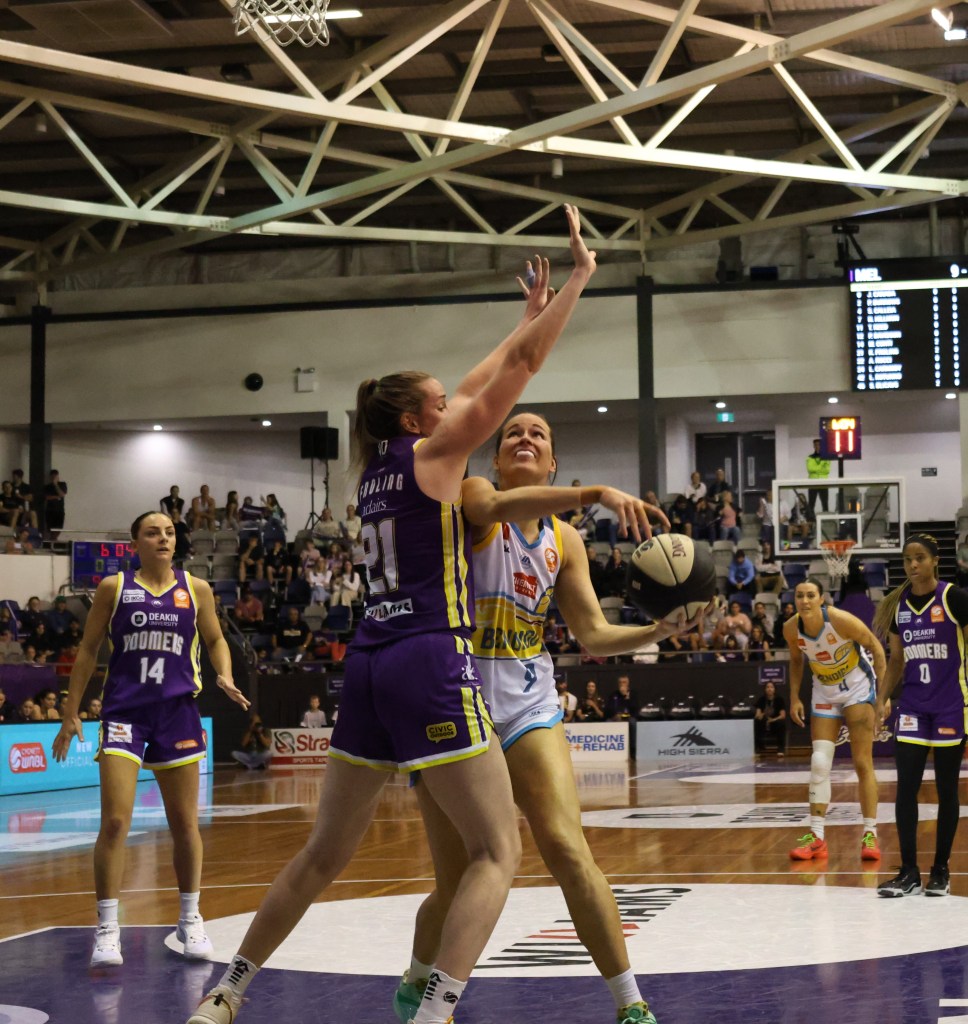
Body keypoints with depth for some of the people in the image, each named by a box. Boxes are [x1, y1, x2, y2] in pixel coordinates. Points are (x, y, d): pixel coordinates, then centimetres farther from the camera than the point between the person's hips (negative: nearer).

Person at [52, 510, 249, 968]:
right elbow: (88, 651, 6)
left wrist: (225, 676, -3)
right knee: (114, 821, -12)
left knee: (184, 823, 8)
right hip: (124, 710, -2)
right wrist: (71, 712, 2)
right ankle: (107, 928, -5)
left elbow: (215, 640, 17)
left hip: (177, 710, 2)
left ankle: (190, 919, 24)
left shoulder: (195, 589, 5)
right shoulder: (114, 587, 1)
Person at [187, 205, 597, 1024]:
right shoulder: (432, 454, -1)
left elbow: (478, 384, 31)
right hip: (432, 662, -8)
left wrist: (529, 313, 39)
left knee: (325, 854, 18)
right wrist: (580, 276, 9)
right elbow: (521, 367, 0)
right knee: (498, 849, -4)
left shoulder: (377, 469, 18)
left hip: (369, 666, 8)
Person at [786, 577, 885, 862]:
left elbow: (875, 647, -15)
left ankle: (870, 835, 0)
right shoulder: (791, 629, -13)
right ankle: (816, 837, 2)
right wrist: (794, 697, 1)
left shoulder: (841, 620, -27)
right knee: (819, 763, -3)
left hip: (857, 689, -4)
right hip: (824, 693, 4)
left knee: (863, 763, -6)